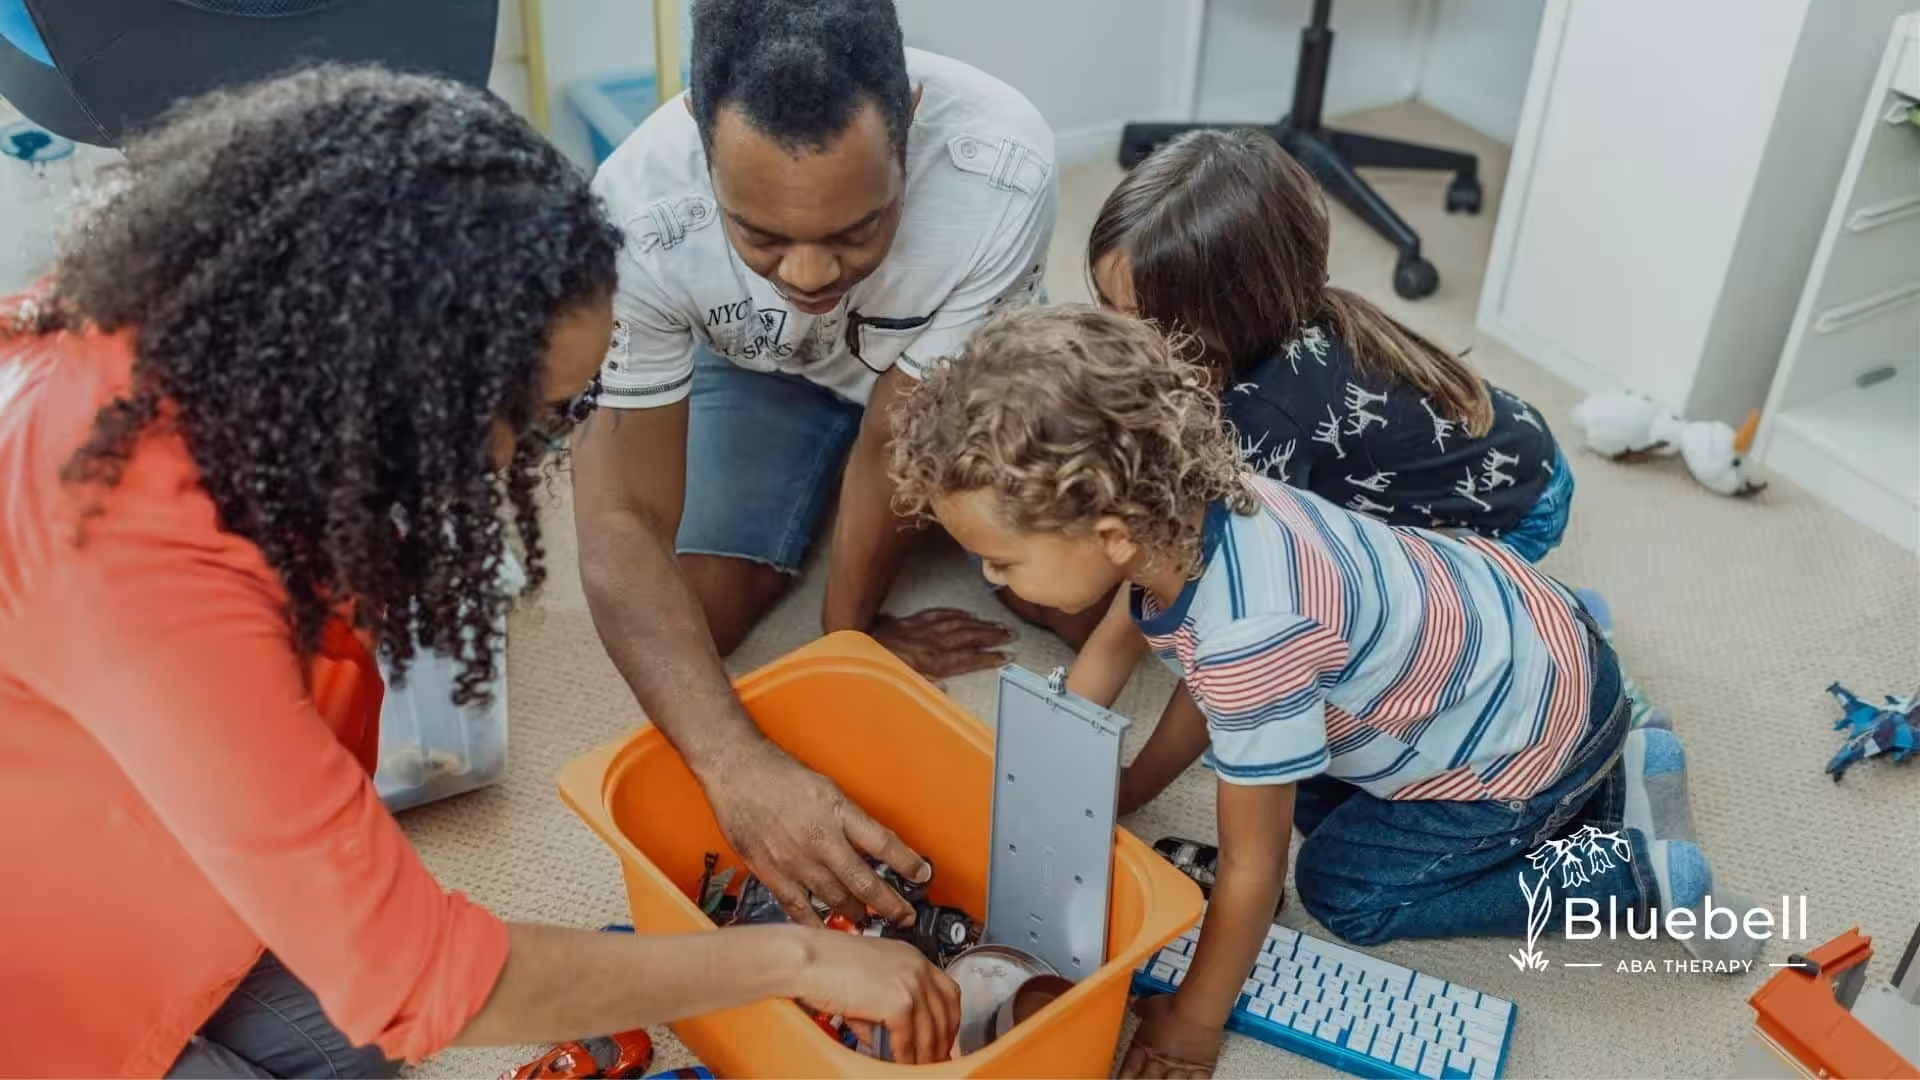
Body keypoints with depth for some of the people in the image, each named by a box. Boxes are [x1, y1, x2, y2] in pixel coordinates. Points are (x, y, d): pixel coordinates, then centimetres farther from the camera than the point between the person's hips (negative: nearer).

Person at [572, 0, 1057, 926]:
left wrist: (848, 631, -15)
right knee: (687, 624, -13)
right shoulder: (637, 214, -38)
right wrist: (737, 766, -51)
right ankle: (819, 492, 18)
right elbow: (621, 524, -37)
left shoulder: (1003, 168, -41)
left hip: (947, 374, 0)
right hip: (762, 365, 0)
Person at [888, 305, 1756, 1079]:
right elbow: (1206, 689, 4)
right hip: (1501, 615, 8)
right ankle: (1590, 777, 22)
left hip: (1537, 724, -8)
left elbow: (1251, 866, -27)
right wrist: (1122, 797, 9)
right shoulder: (1185, 503, -16)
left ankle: (1633, 866, 6)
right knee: (1308, 797, 19)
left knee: (1346, 892, 3)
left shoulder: (1248, 633, -40)